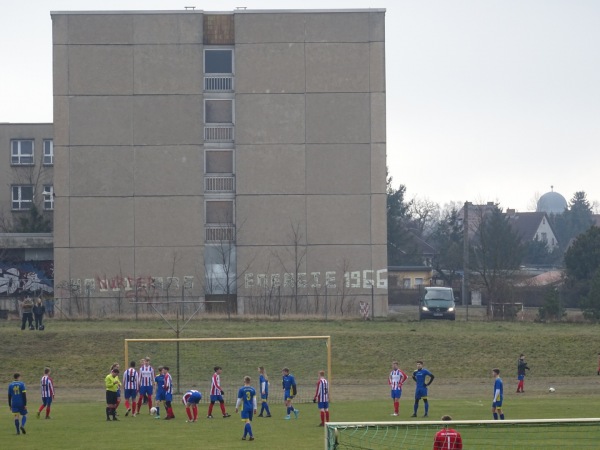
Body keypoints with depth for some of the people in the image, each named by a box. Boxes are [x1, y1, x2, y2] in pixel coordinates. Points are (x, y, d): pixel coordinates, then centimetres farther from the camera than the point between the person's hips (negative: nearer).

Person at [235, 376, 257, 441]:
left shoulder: (241, 389, -6)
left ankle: (251, 435, -24)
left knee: (247, 422, -9)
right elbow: (254, 399, 4)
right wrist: (255, 408, 9)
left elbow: (239, 399, -3)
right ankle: (244, 436, 23)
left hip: (244, 408, -4)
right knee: (248, 421, 14)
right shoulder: (253, 389, 3)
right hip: (251, 408, 4)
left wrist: (237, 407, 9)